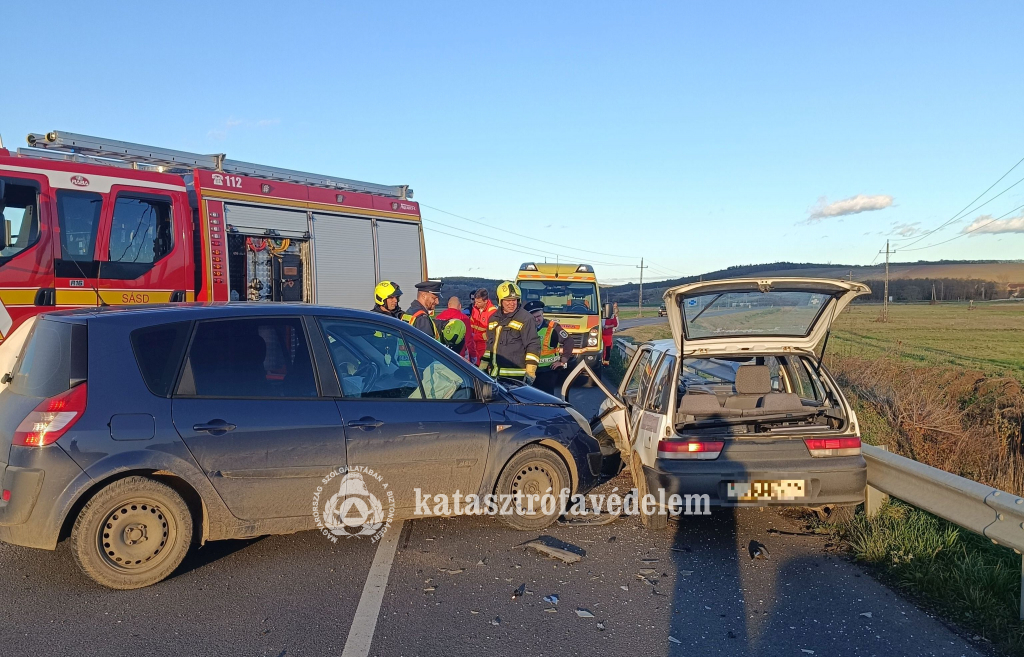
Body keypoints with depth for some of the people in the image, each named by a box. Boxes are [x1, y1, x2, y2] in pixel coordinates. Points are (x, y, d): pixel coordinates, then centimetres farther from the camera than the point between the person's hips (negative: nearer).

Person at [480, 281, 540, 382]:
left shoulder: (526, 318, -6)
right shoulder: (493, 318, 16)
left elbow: (533, 346, -10)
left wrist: (530, 372, -16)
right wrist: (483, 365, 20)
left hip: (516, 376, -7)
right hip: (494, 374, 7)